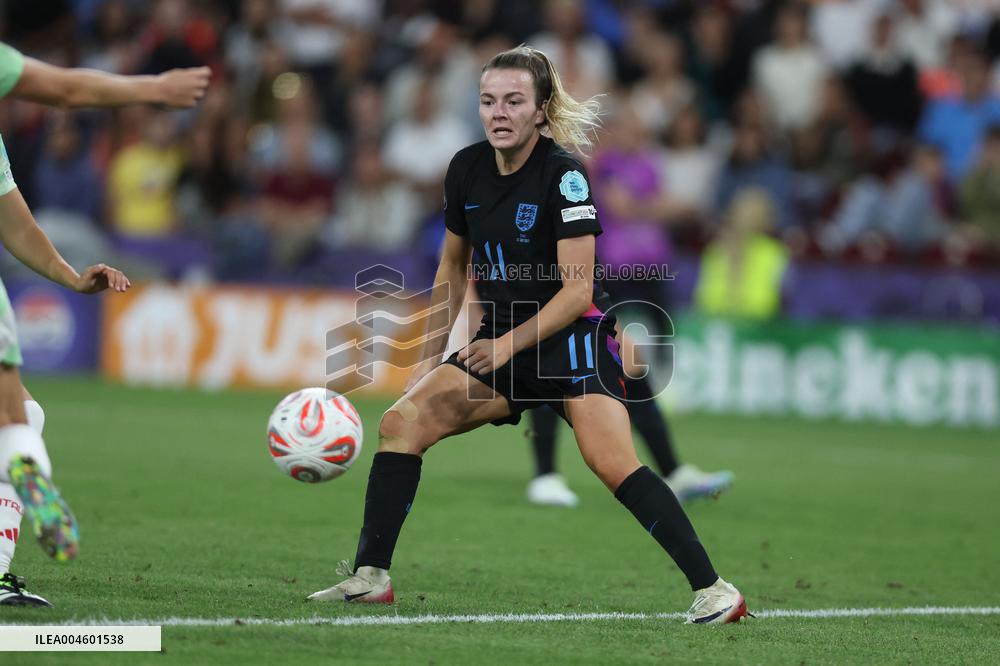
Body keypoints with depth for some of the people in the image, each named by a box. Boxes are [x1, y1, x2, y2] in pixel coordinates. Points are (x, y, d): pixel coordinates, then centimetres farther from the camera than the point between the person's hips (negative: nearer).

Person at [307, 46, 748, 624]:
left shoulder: (563, 175, -16)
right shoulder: (467, 170, 3)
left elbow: (577, 290, -18)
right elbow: (454, 267, 17)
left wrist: (508, 344, -23)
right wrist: (433, 355, 15)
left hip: (573, 339, -6)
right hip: (498, 345, 6)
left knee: (614, 465, -25)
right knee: (401, 421, -10)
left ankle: (713, 589, -22)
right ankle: (371, 577, -5)